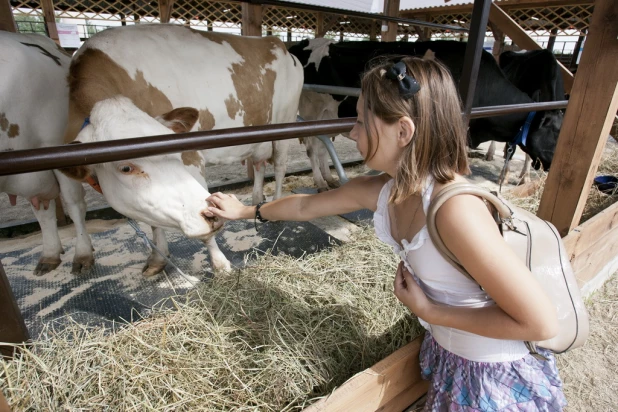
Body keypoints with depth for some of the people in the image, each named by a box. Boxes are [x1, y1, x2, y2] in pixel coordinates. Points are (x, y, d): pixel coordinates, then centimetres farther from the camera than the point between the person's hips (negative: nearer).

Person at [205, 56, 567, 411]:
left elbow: (541, 322, -30)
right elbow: (306, 207, 3)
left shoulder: (455, 207, -35)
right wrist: (246, 211, 15)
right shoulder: (381, 191, -13)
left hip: (502, 375, -5)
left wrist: (429, 311, -23)